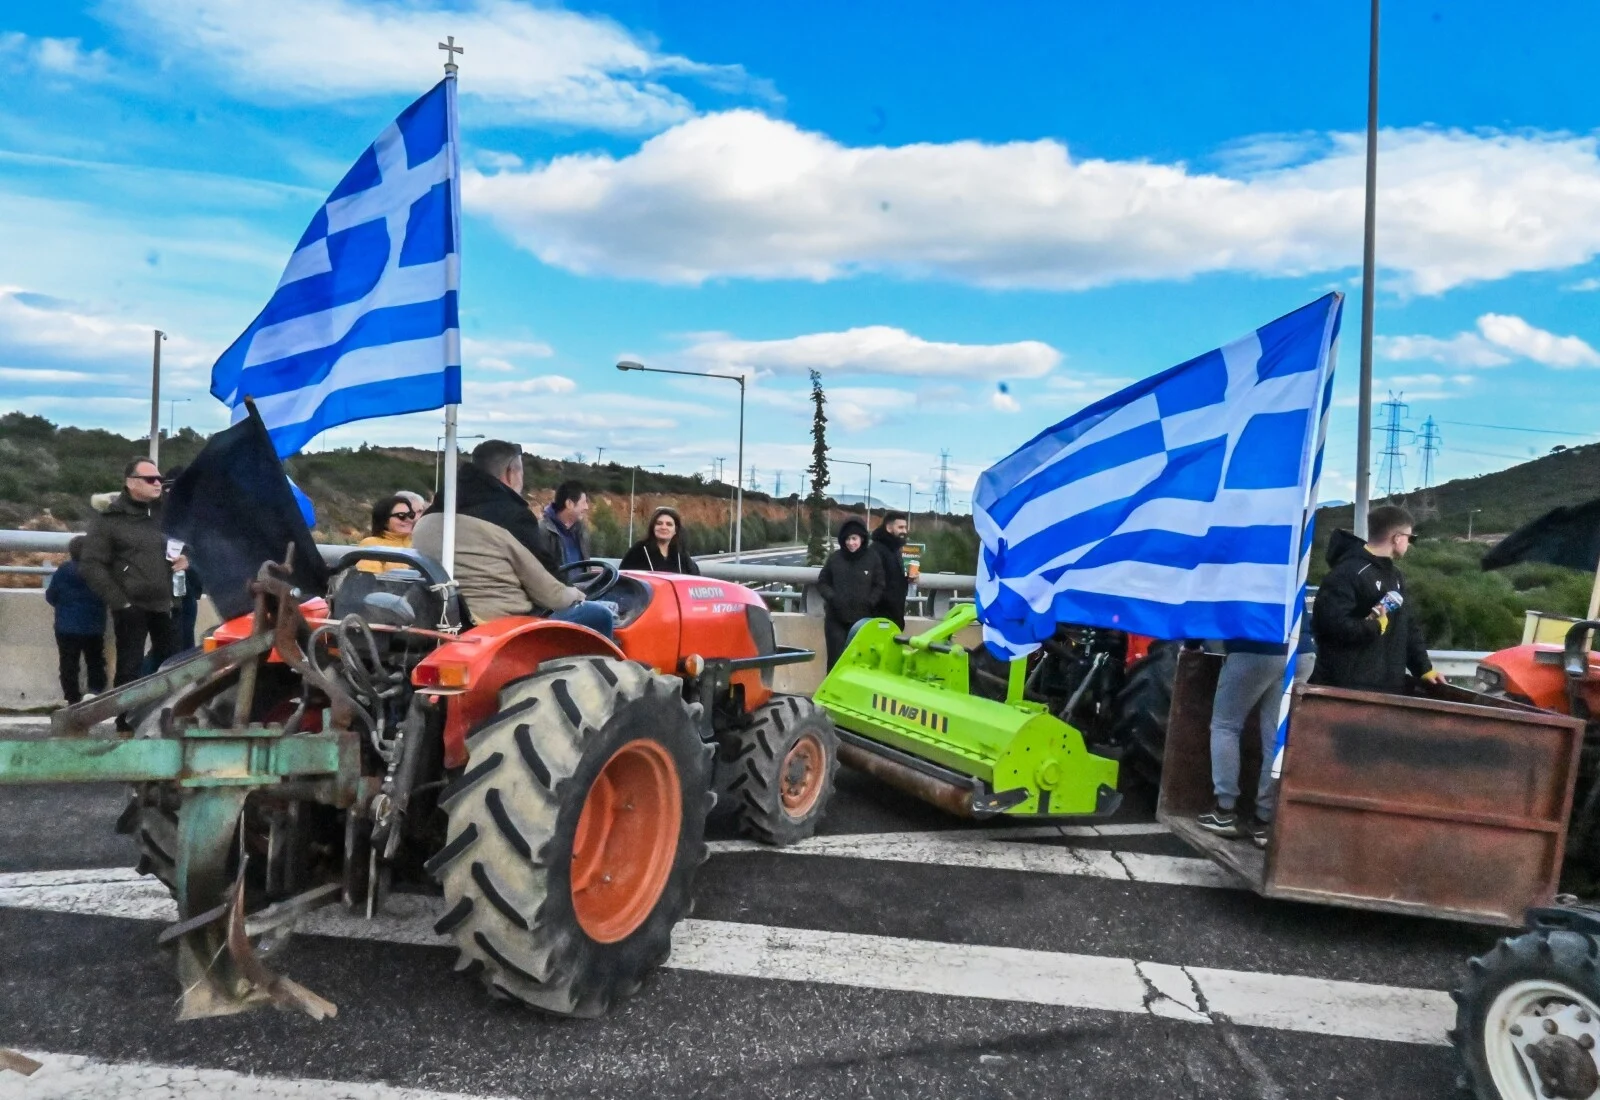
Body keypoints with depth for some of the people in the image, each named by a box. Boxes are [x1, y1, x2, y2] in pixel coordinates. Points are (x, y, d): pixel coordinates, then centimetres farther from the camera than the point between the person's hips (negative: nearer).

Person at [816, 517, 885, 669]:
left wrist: (869, 602, -9)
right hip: (836, 619, 1)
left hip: (862, 619, 0)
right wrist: (831, 597, -8)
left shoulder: (872, 559, 0)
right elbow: (822, 582, 9)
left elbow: (879, 586, 6)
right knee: (836, 658, 1)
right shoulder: (834, 558, 1)